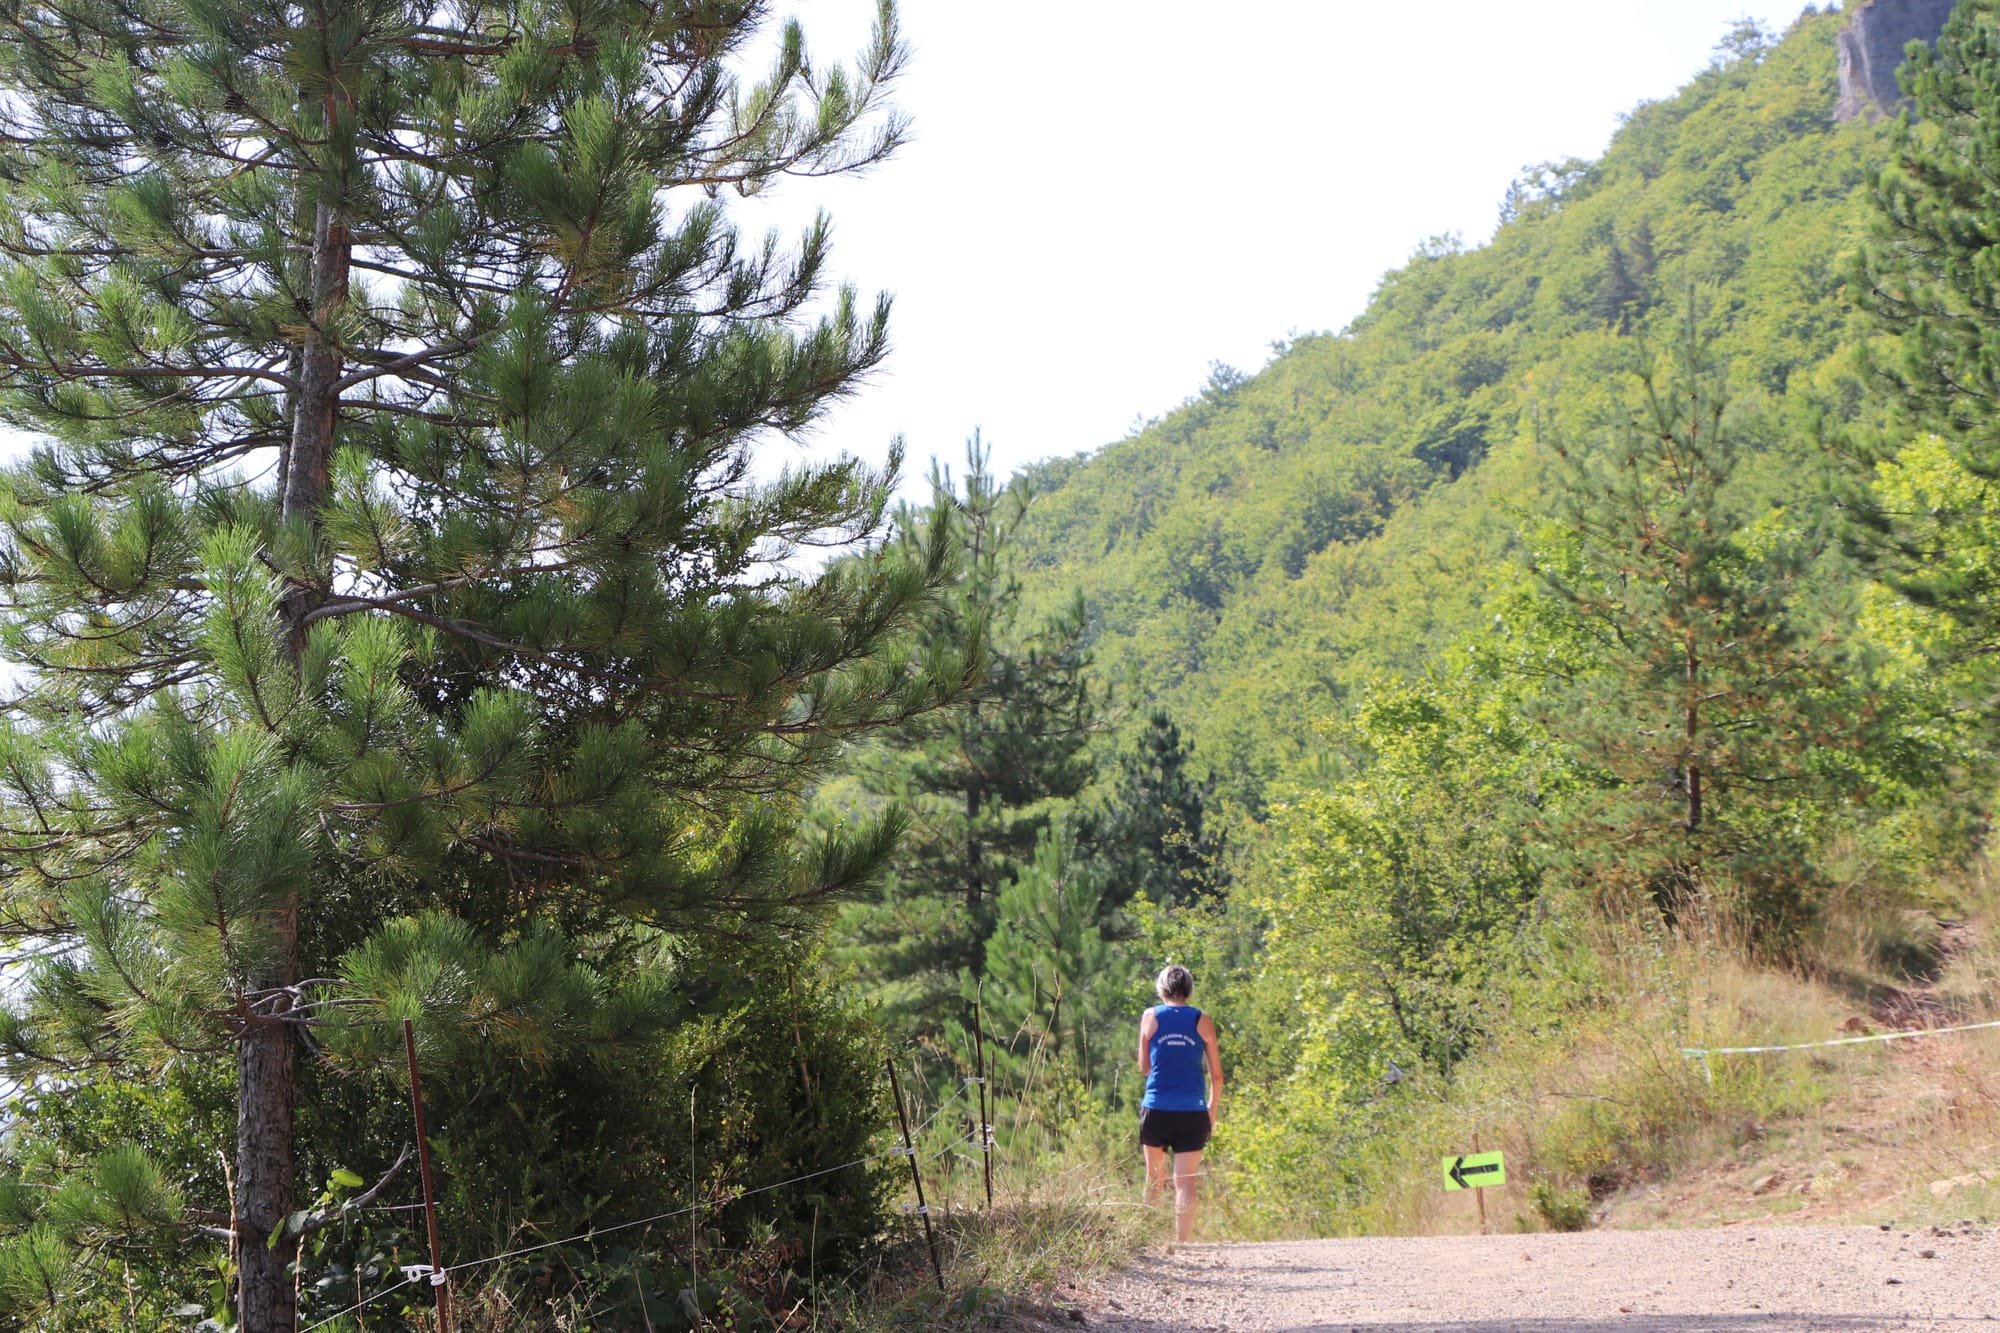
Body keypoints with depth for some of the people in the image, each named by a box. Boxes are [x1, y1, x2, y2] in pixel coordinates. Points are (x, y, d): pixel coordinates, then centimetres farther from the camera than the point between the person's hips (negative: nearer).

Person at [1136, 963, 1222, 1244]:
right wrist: (1212, 1113, 13)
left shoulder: (1150, 1017, 3)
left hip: (1156, 1109, 1)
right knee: (1186, 1181, -1)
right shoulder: (1202, 1021, 3)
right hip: (1193, 1112, 0)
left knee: (1155, 1177, 16)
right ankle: (1181, 1242, -7)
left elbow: (1144, 1068, 9)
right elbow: (1216, 1075, 4)